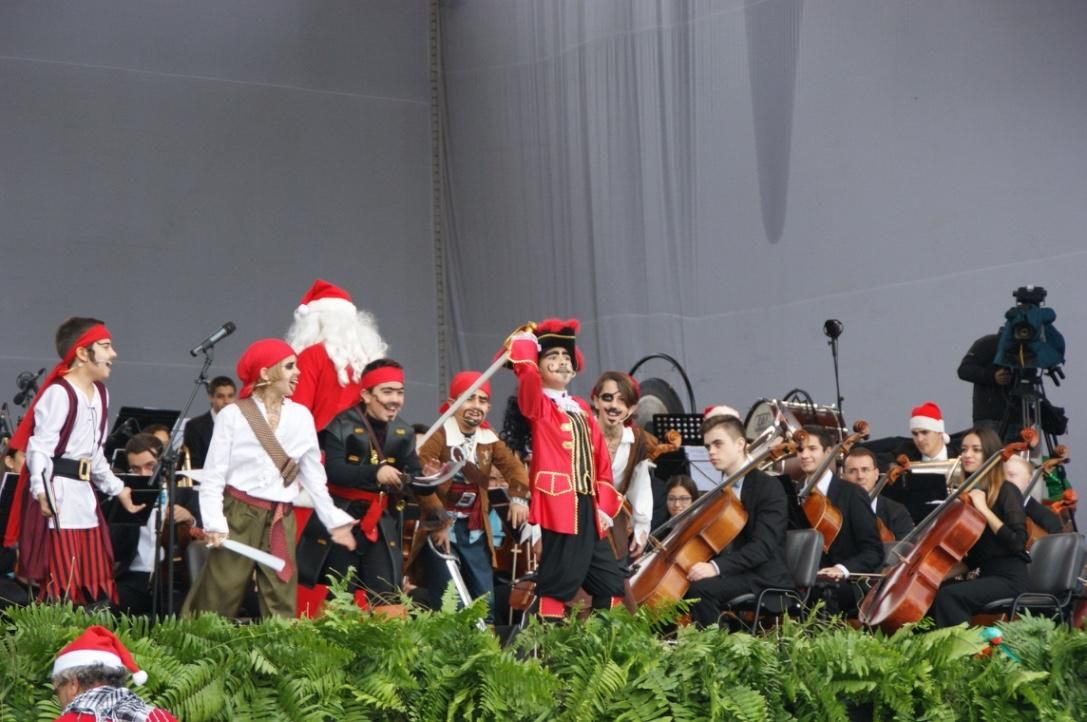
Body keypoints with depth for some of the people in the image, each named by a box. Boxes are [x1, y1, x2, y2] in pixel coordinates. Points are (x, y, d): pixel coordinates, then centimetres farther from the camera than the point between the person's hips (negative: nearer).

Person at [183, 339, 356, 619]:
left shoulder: (301, 416, 7)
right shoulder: (233, 415, -4)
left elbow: (313, 475, 13)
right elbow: (213, 476, -5)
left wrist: (334, 520, 12)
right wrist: (214, 524, -16)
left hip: (281, 521, 4)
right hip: (239, 514, -4)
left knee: (281, 602, 5)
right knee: (218, 596, -3)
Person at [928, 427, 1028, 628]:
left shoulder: (1006, 491, -7)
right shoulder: (969, 494, 13)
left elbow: (1017, 542, -19)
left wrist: (984, 509, -17)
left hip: (1009, 578, -7)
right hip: (985, 576, 7)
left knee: (948, 595, -29)